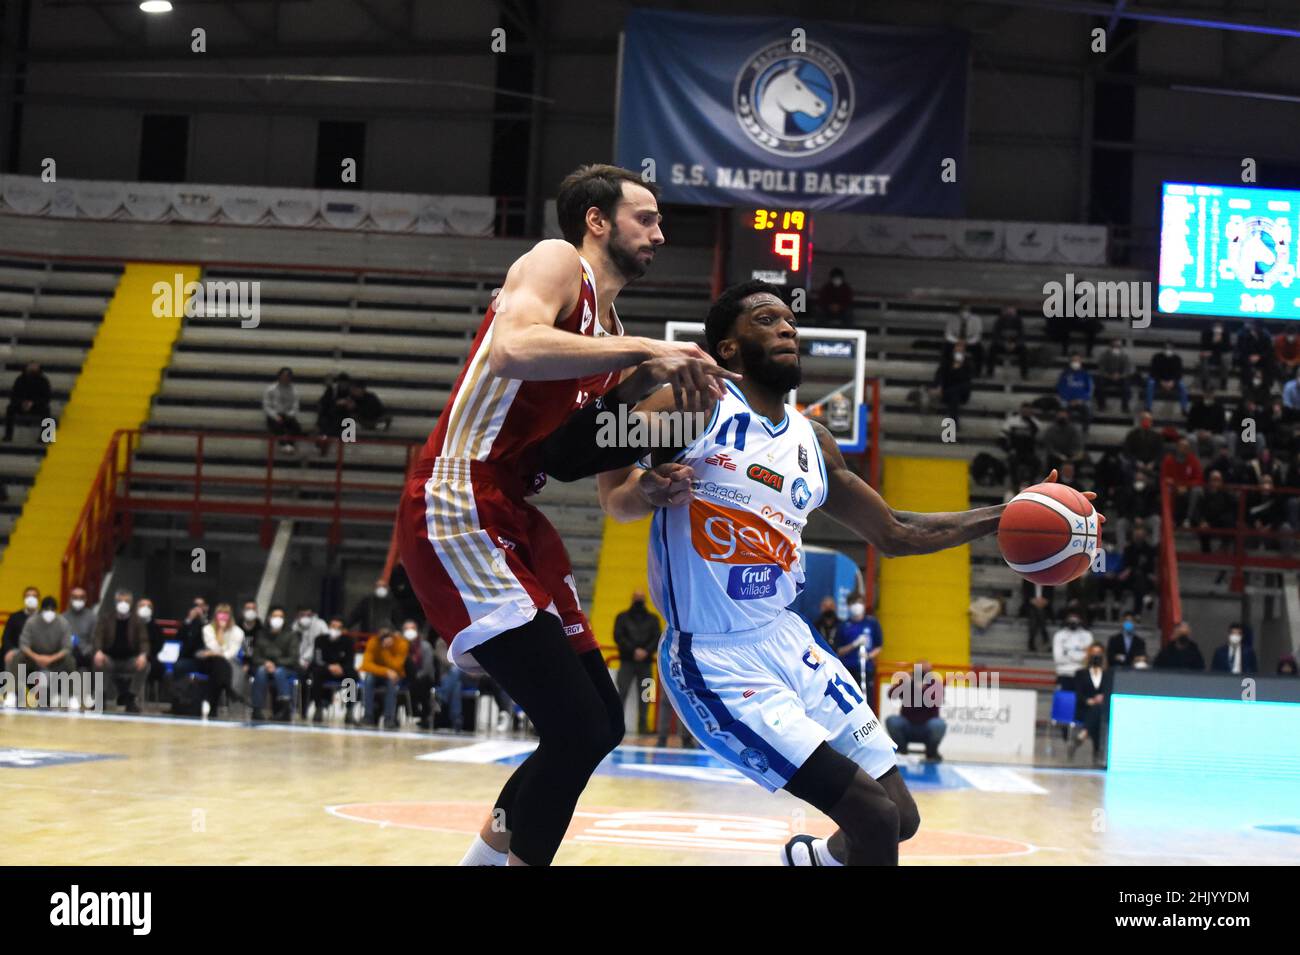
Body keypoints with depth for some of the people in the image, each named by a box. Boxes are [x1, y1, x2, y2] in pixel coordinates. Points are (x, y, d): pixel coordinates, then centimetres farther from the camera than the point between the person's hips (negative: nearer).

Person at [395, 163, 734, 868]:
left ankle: (484, 858, 26)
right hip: (458, 513, -10)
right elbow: (511, 352, -27)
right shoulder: (556, 262, -5)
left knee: (601, 725, 14)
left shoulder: (612, 334, 20)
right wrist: (644, 352, -26)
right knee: (576, 728, -16)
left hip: (514, 520, 10)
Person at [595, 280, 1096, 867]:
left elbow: (895, 533, 20)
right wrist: (645, 492, -33)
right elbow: (612, 499, -10)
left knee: (901, 817, 12)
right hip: (717, 662, -7)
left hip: (788, 642, 7)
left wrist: (1005, 516, 12)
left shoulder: (811, 442, 11)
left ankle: (816, 858, 42)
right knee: (874, 816, -16)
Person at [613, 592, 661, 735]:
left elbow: (657, 638, 4)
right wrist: (634, 651, -13)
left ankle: (643, 725, 1)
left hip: (645, 663, 2)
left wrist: (646, 651, -13)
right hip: (627, 662, -2)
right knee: (621, 693, -11)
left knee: (644, 695, -1)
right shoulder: (622, 617, 10)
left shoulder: (653, 619, 14)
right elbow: (618, 637, -1)